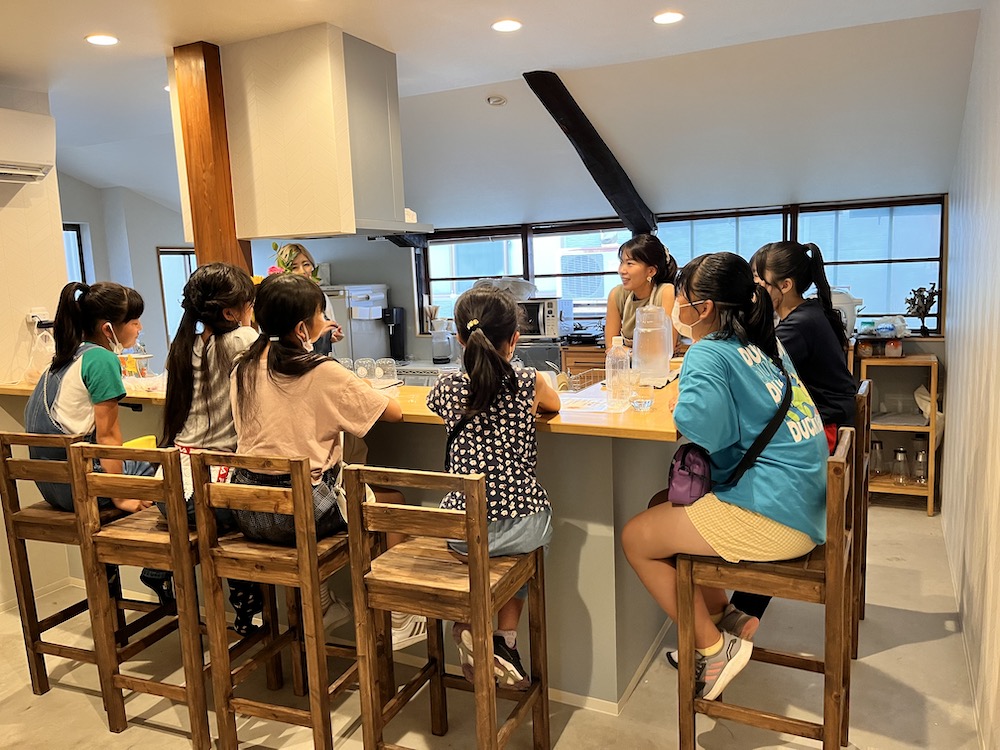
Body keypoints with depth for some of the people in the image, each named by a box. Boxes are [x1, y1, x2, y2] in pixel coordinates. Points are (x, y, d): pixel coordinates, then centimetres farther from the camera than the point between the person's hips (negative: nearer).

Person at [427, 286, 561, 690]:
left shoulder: (448, 387, -4)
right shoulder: (529, 383, -5)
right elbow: (554, 405, 18)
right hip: (524, 526, 0)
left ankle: (468, 627, 26)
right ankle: (505, 639, 27)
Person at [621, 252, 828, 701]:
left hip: (771, 516, -9)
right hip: (802, 506, 9)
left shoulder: (709, 355, -15)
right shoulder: (763, 346, 11)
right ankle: (724, 615, 25)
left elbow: (701, 428, -30)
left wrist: (681, 407, -9)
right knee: (664, 507, 22)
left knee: (636, 538, 2)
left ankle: (714, 647, 10)